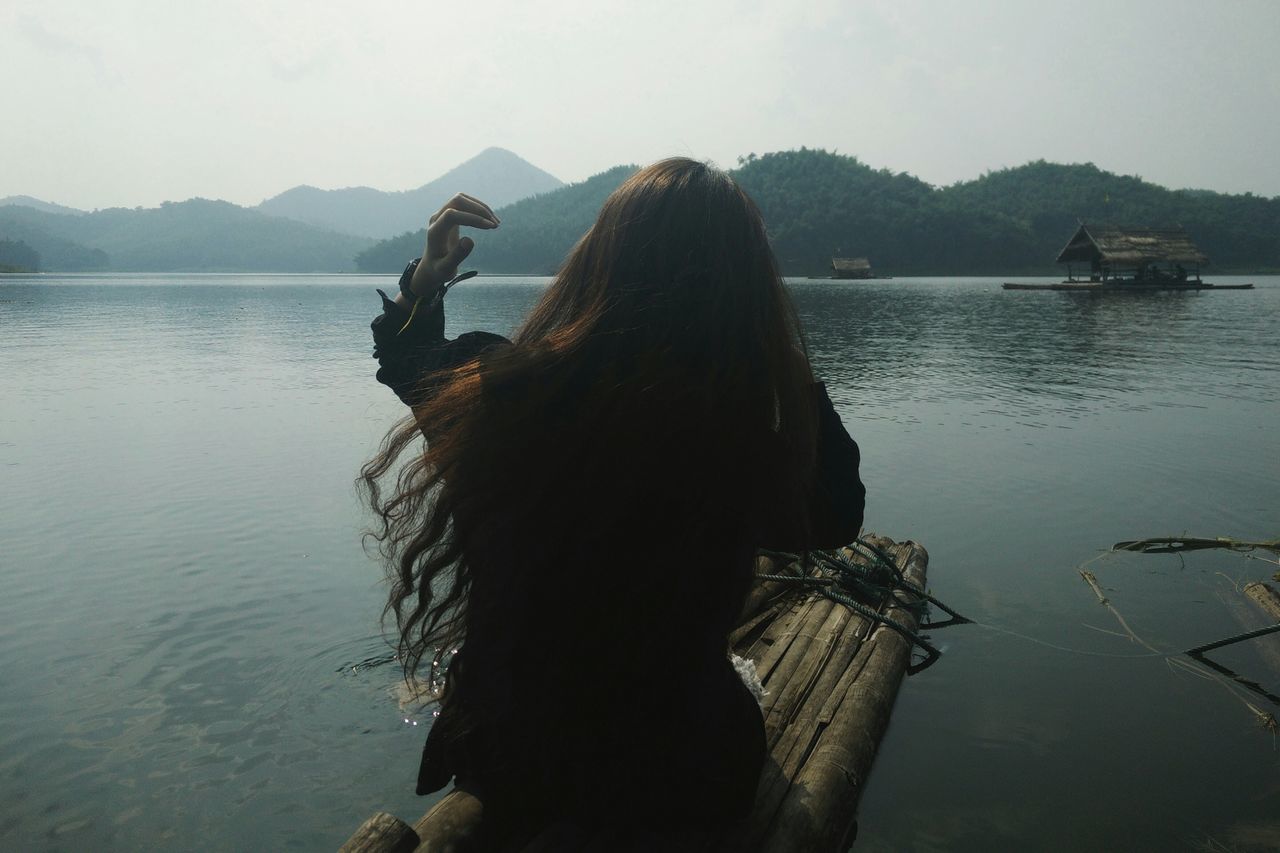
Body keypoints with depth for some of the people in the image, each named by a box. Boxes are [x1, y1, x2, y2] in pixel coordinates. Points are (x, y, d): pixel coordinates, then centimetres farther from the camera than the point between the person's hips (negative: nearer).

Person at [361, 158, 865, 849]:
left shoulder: (502, 388, -25)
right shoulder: (755, 439, -27)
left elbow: (409, 366, 1)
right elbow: (837, 515, -2)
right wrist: (793, 371, -3)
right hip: (684, 776, -1)